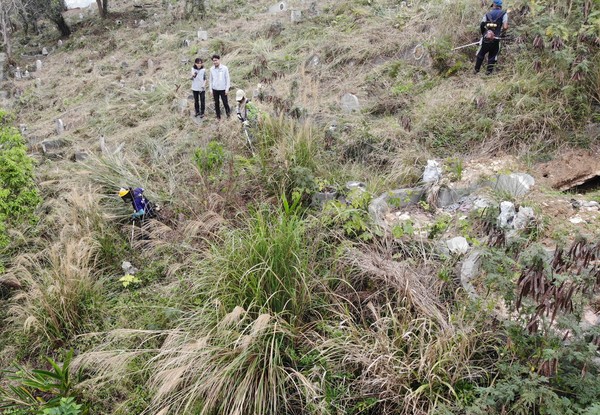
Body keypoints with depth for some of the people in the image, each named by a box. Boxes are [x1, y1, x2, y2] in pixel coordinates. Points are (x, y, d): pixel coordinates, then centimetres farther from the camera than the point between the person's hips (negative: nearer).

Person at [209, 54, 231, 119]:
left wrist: (227, 89, -7)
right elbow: (211, 79, 9)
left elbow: (227, 79, -4)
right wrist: (211, 89, 7)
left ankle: (228, 114, 20)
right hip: (215, 89, 3)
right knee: (216, 103, 9)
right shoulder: (212, 69, 2)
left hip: (222, 89, -3)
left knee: (225, 103, 0)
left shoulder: (224, 68, -8)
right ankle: (218, 116, 20)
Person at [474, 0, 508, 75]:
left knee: (481, 54, 14)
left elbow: (481, 25, -1)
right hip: (495, 40, -1)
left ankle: (476, 69, 16)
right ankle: (489, 70, 6)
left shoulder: (488, 14, 9)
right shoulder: (503, 14, 3)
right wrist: (501, 34, 6)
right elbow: (505, 27, -11)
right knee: (492, 55, 11)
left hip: (486, 38, 1)